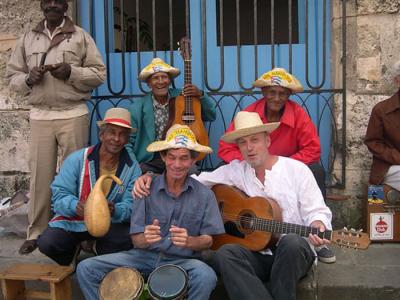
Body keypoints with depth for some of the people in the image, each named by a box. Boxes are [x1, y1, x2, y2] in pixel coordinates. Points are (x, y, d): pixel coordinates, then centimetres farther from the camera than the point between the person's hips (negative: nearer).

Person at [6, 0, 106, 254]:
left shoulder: (80, 36, 7)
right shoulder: (28, 39, 15)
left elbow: (99, 73, 3)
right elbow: (12, 76, 15)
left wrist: (71, 72, -12)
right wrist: (28, 78, -6)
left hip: (73, 114, -2)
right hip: (40, 116, 2)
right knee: (40, 174, 2)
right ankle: (36, 232, 12)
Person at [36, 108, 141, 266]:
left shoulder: (132, 167, -6)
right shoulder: (77, 159, -10)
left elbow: (132, 206, -11)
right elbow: (59, 195, -11)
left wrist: (115, 210, -34)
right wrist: (75, 205, -34)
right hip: (72, 221, 0)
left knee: (128, 239, -29)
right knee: (47, 243, -25)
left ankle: (99, 249, 7)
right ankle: (69, 266, 12)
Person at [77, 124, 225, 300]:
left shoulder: (204, 195, -4)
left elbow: (208, 241, -1)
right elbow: (136, 240, -3)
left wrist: (189, 241, -24)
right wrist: (146, 239, -28)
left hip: (182, 260, -1)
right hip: (145, 255, 2)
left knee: (206, 277, -34)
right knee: (86, 268, -12)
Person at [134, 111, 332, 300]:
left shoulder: (297, 170, 1)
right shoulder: (234, 171, 6)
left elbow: (316, 211, 1)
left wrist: (317, 227, -23)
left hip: (295, 252, -1)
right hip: (257, 253, 2)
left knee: (291, 241, -35)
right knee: (223, 255, -28)